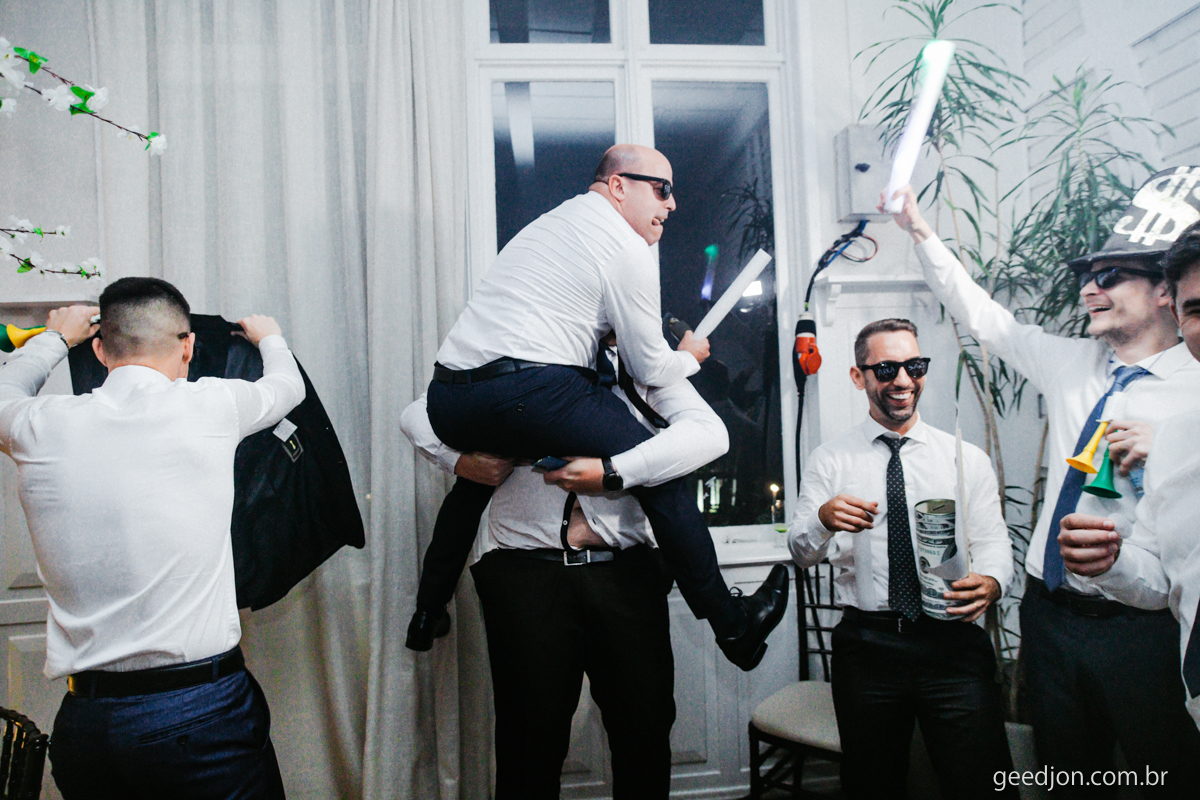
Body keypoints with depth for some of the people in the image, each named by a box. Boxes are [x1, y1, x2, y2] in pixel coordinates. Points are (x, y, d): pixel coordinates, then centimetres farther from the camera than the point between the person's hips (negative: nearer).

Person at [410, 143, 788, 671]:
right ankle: (732, 626, 10)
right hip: (526, 393, -8)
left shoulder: (547, 224, 27)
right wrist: (690, 356, 24)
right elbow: (650, 370, 5)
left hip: (447, 398, 9)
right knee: (663, 473, 1)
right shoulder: (629, 250, 2)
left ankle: (428, 613, 40)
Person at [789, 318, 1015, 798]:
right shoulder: (829, 461, 5)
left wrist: (990, 583, -19)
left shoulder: (967, 458, 8)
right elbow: (801, 552, -1)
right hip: (866, 646, 0)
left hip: (953, 644, 0)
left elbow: (993, 541, 4)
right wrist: (823, 518, -24)